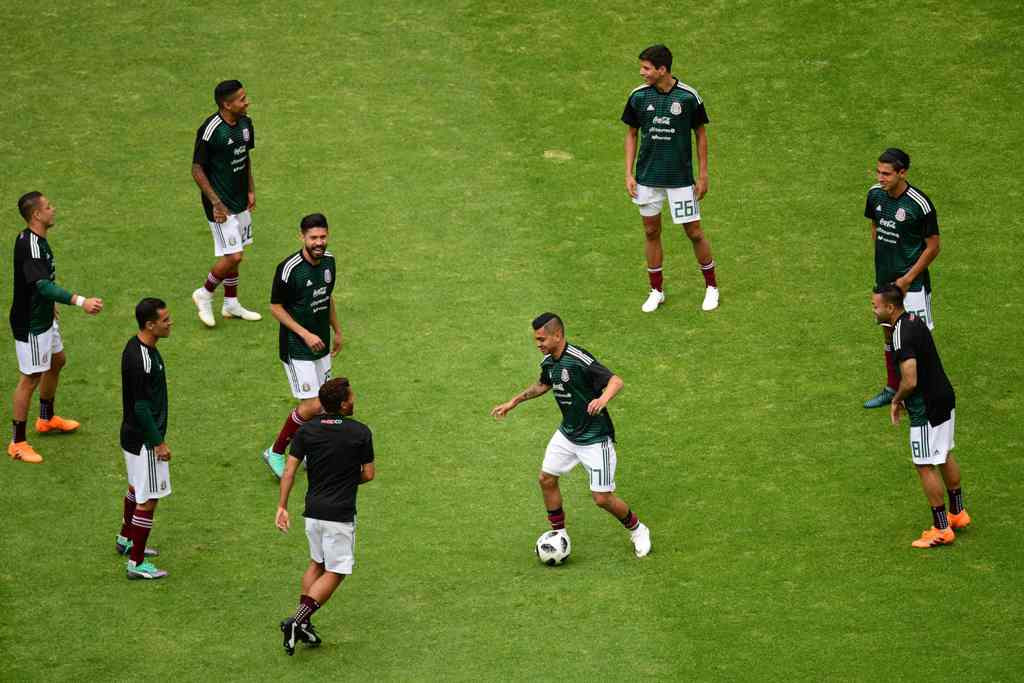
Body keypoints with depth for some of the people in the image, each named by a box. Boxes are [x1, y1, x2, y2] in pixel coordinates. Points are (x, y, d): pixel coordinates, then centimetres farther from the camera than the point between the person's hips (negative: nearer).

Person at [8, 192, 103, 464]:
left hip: (43, 316, 10)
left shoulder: (34, 239, 1)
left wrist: (49, 304, 31)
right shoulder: (30, 246, -30)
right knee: (31, 378, -2)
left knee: (57, 361, 26)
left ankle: (47, 419, 46)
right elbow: (43, 285, -42)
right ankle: (18, 443, 9)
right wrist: (81, 301, -51)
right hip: (30, 324, -10)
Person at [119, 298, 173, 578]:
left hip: (133, 435, 10)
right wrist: (159, 443, -18)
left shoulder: (135, 346, 3)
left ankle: (126, 539, 47)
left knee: (137, 487, 28)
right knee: (148, 499, -2)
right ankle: (136, 563, 5)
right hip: (145, 440, -10)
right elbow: (141, 407, -25)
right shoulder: (142, 360, -28)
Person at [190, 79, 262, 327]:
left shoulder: (245, 123, 1)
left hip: (240, 201, 8)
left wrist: (250, 190, 13)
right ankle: (205, 294, 14)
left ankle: (231, 304, 29)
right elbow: (197, 169, -17)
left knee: (233, 254, 16)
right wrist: (216, 202, -20)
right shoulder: (210, 130, -23)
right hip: (221, 204, -8)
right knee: (233, 256, -8)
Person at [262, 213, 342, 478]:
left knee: (321, 402, 12)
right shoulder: (289, 269, -22)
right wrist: (305, 334, -20)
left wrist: (337, 331, 22)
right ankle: (276, 452, 8)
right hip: (297, 347, -7)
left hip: (321, 345, 7)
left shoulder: (328, 260, 1)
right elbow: (276, 307, -14)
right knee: (312, 406, -9)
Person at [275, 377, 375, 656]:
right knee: (335, 573, 2)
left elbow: (289, 471, -4)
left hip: (313, 510, 5)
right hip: (340, 514, -5)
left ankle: (302, 623, 16)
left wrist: (282, 506, -3)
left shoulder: (306, 431, 1)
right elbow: (369, 474, -2)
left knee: (316, 563, 22)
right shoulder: (360, 432, -8)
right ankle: (298, 620, -13)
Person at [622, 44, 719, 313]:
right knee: (651, 232, 10)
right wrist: (629, 174, 1)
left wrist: (703, 176, -1)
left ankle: (711, 287, 20)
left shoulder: (688, 96, -12)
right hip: (647, 177, 3)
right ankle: (656, 291, 23)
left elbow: (701, 134, -1)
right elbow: (631, 134, 7)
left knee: (694, 232, 2)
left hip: (681, 178, -3)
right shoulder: (639, 96, -5)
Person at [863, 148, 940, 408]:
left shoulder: (920, 204, -21)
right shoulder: (875, 194, -3)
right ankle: (892, 389, 33)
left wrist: (907, 279, -13)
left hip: (911, 282, -6)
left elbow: (933, 246, -13)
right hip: (884, 278, 6)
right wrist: (881, 264, 12)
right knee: (889, 333, 18)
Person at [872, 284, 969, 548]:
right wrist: (902, 397, 17)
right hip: (944, 396, 10)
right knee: (944, 456, 23)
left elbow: (910, 381, -29)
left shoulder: (902, 336, -26)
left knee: (925, 466, 0)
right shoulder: (914, 319, 5)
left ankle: (941, 529, 6)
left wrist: (896, 400, -9)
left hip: (927, 407, -10)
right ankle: (958, 513, 36)